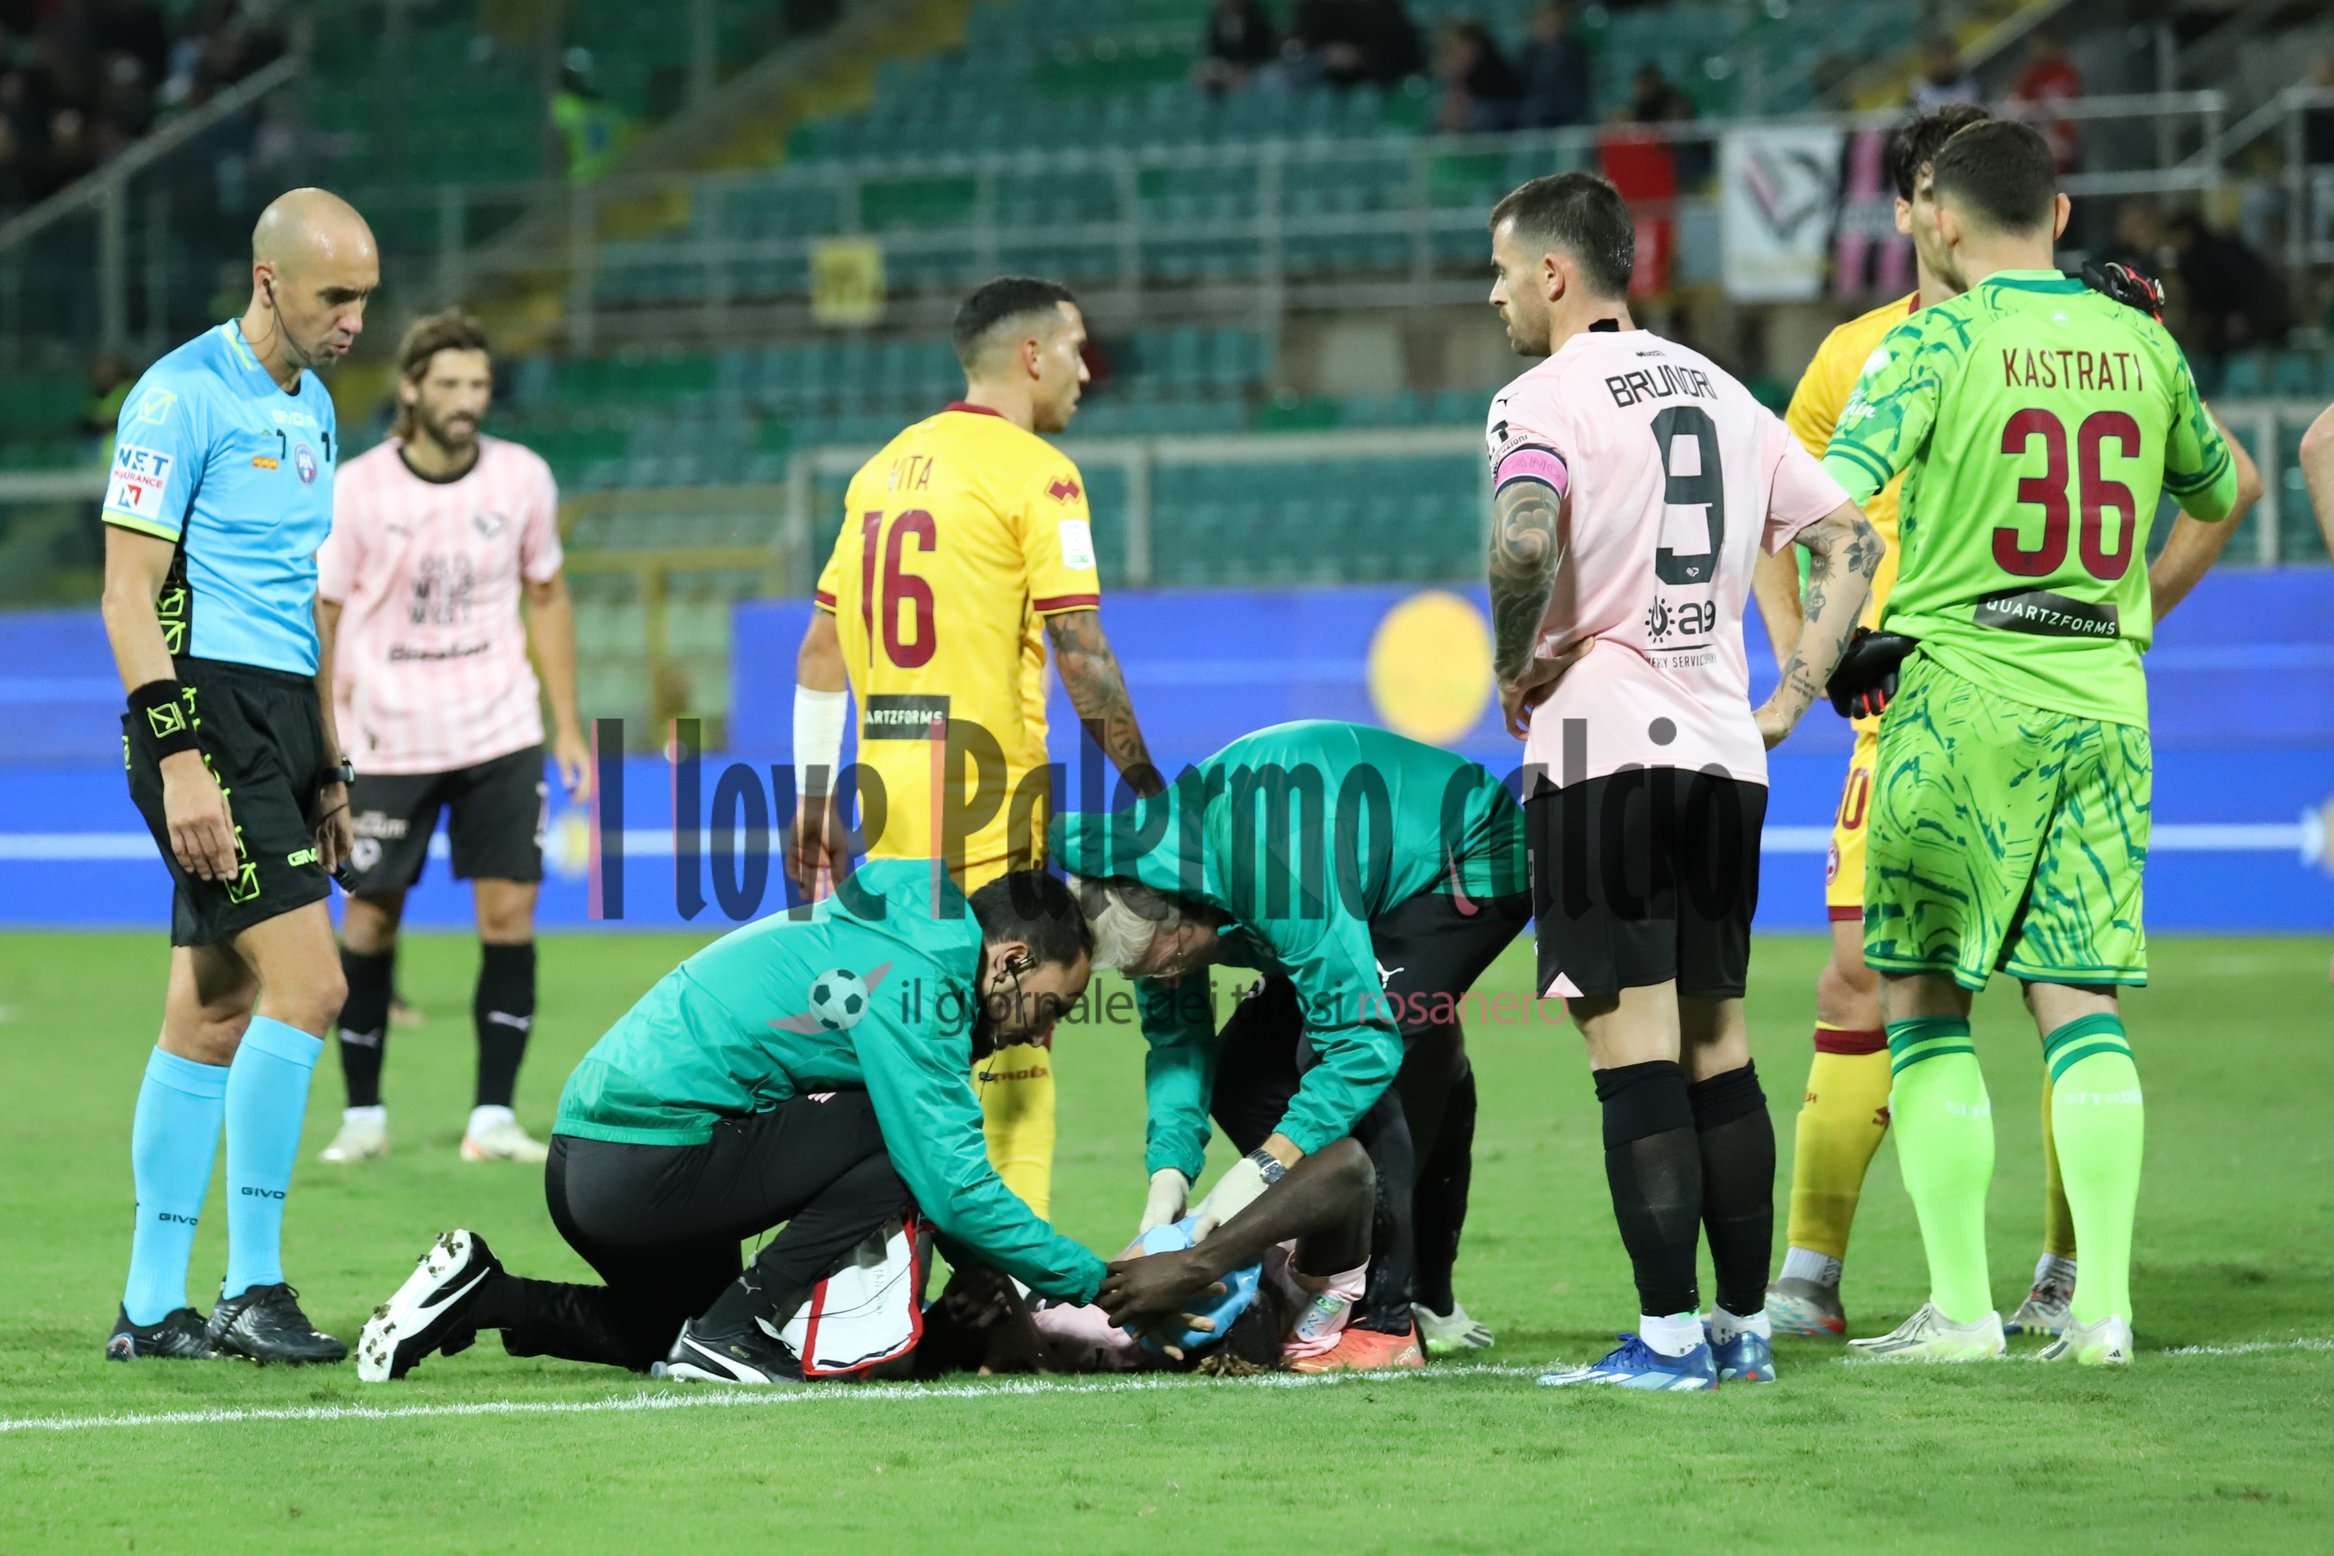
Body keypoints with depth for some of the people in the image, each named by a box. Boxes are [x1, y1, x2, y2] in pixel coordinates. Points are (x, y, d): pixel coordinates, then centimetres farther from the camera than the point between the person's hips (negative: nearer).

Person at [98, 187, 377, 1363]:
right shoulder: (183, 396, -10)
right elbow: (129, 593, -14)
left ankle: (152, 1307, 11)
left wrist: (327, 771, 24)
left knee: (213, 1012, 8)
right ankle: (251, 1289, -10)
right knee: (304, 985, -15)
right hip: (206, 714, -9)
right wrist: (179, 759, -21)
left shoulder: (310, 407, 17)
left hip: (278, 721, 9)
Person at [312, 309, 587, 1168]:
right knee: (370, 920, 2)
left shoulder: (521, 478, -3)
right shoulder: (358, 489, -9)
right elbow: (324, 616, -1)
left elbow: (547, 597, 10)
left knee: (509, 914, -6)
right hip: (387, 739, -1)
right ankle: (362, 1115, 16)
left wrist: (568, 725, 8)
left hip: (500, 736, 2)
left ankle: (492, 1116, -1)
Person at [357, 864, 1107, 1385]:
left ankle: (483, 1296, 18)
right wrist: (1096, 1282, -11)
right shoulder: (911, 980, -14)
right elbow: (952, 1182, -18)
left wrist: (985, 1280, 13)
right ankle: (735, 1328, -10)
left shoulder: (880, 936, 16)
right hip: (652, 1170, -10)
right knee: (908, 1141, -12)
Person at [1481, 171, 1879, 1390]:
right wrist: (1792, 695, 16)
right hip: (1722, 745, 7)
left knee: (1634, 1051, -7)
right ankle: (1745, 1325, 15)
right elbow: (1851, 539, 19)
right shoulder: (1719, 392, 16)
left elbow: (1525, 540, -27)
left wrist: (1514, 664, -10)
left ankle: (1669, 1337, -8)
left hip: (1601, 747, -7)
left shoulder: (1545, 398, -7)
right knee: (1717, 1046, 12)